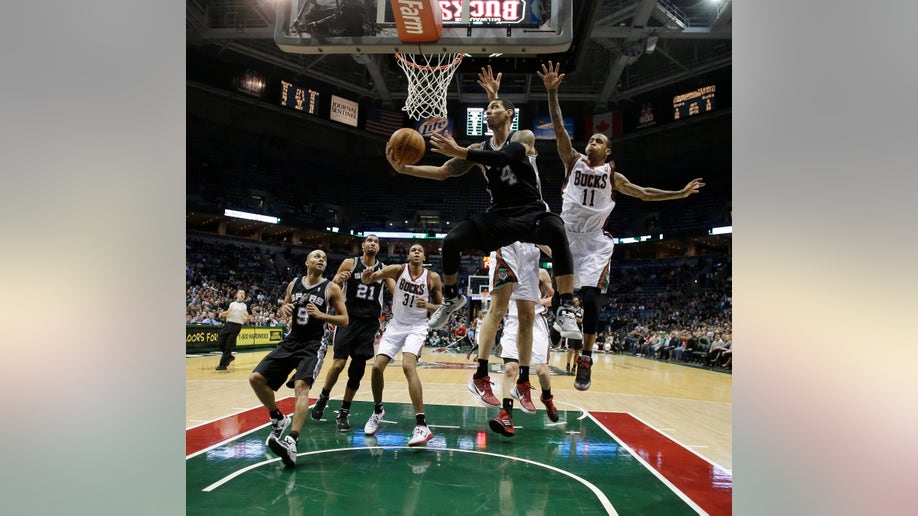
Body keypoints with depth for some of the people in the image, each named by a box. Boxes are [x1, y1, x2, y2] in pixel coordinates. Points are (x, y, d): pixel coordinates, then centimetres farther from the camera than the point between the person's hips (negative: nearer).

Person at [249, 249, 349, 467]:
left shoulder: (331, 288, -5)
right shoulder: (293, 284, 7)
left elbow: (344, 320, -5)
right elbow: (284, 308, 20)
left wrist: (321, 315, -20)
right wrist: (283, 309, -5)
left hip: (313, 344, -5)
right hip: (290, 341, 5)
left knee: (301, 386, -27)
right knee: (256, 378, -2)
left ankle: (292, 442, -34)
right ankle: (278, 419, 20)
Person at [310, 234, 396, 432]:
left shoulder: (384, 269, 6)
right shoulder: (350, 263, 0)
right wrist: (338, 280, -21)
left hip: (369, 324, 2)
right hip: (348, 319, -2)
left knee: (358, 369, 2)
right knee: (338, 364, -9)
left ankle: (344, 413, 15)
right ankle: (323, 399, 20)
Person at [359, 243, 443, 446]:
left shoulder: (433, 277, -6)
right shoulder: (398, 269, -5)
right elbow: (367, 280, -7)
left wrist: (427, 305, -20)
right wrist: (368, 274, -31)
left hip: (417, 327, -3)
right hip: (396, 325, 3)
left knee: (408, 366, -26)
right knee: (377, 367, -3)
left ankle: (422, 426, -26)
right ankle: (378, 411, 26)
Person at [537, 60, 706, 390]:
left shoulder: (613, 176, 9)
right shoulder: (573, 161, 6)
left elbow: (644, 193, 18)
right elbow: (559, 129, -4)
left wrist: (681, 193, 16)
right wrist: (552, 92, -14)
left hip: (595, 243, 0)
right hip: (567, 237, 1)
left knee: (590, 298, -11)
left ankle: (585, 361, 0)